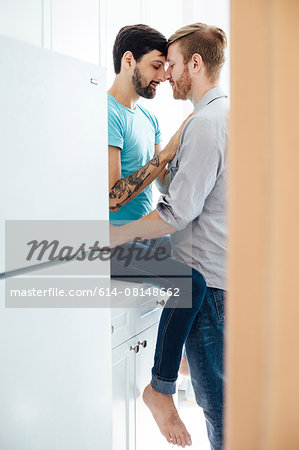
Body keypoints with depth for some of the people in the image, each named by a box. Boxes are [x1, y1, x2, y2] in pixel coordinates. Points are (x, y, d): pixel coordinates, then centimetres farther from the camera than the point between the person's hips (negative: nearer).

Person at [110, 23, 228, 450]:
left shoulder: (205, 123, -18)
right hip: (218, 267, 10)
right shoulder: (227, 113, 12)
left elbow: (178, 211, -22)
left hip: (207, 277, -10)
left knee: (215, 388, 5)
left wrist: (112, 235, -15)